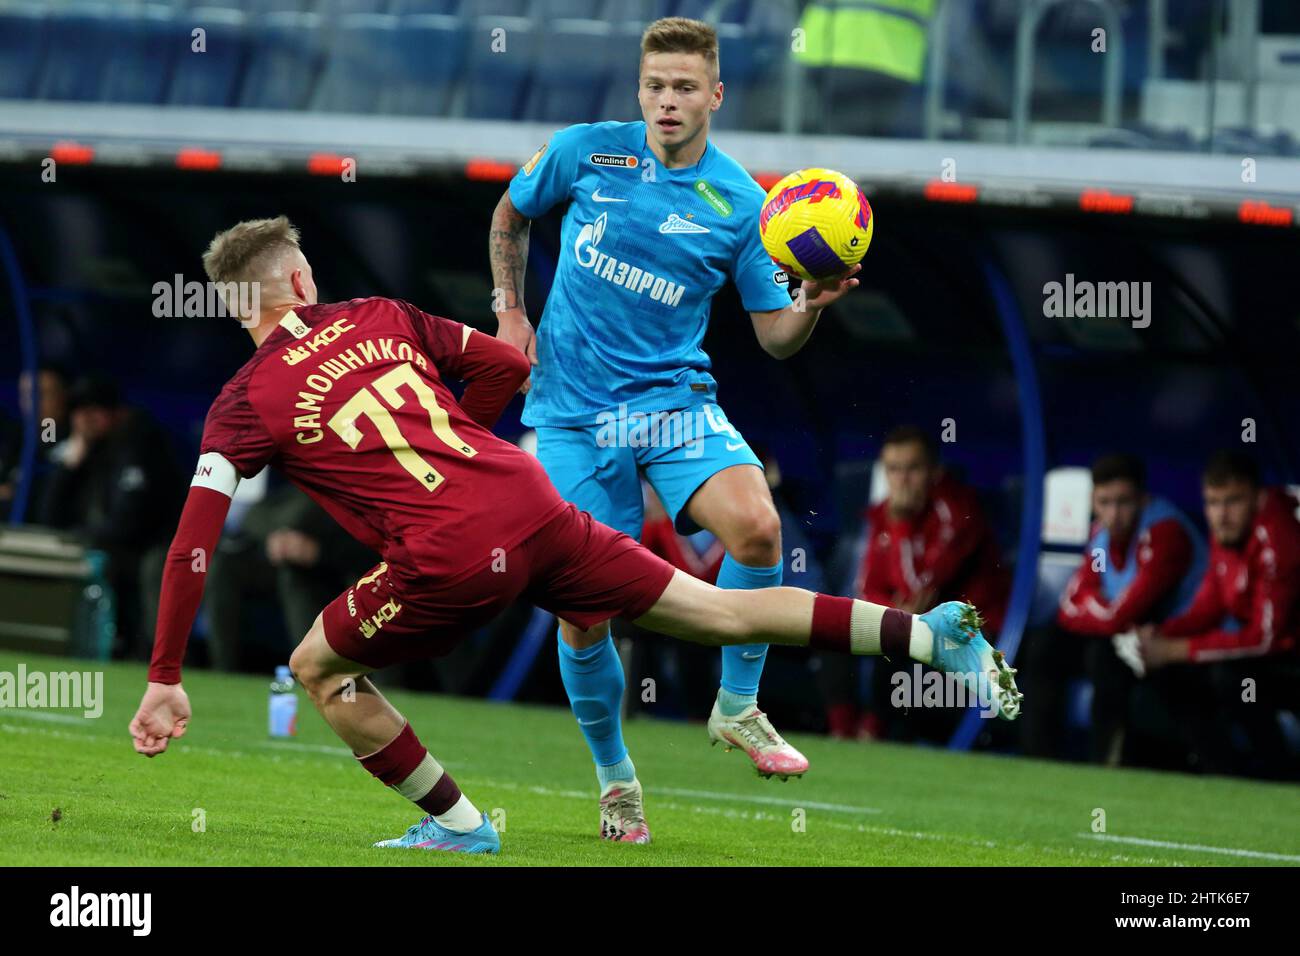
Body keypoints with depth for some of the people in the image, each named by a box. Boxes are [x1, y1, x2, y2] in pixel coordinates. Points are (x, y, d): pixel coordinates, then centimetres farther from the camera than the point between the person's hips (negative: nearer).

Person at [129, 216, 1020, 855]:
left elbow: (195, 543, -2)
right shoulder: (382, 319, 16)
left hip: (452, 564, -5)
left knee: (319, 667, 18)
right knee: (720, 613, 13)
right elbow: (509, 366, 24)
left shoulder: (245, 405, 4)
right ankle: (931, 633, 7)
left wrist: (165, 681, 1)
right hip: (532, 508, 5)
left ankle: (459, 825, 19)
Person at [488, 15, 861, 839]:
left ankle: (738, 708, -6)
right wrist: (510, 311, 12)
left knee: (756, 525, -28)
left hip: (674, 397, 0)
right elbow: (511, 216, 19)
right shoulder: (584, 153, -1)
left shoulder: (739, 204, -2)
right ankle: (614, 775, 21)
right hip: (572, 408, 0)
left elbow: (777, 337, 0)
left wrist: (812, 306, -20)